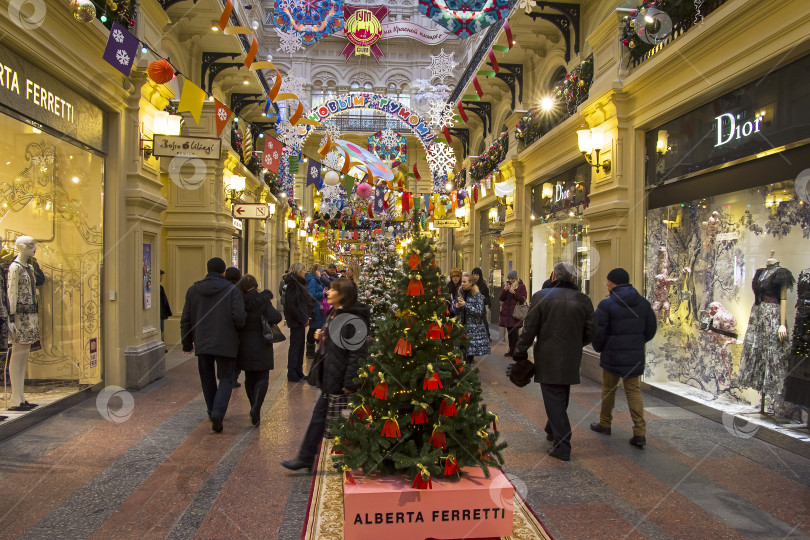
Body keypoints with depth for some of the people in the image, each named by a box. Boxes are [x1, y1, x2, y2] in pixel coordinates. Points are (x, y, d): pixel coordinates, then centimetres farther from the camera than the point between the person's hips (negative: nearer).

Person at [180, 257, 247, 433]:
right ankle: (218, 413, -12)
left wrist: (187, 343, 17)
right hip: (226, 343, -3)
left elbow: (186, 319, 7)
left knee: (207, 379, 20)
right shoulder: (232, 290, -7)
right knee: (225, 379, 7)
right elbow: (239, 315, -18)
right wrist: (238, 327, 5)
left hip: (202, 343, 3)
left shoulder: (193, 290, 5)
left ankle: (213, 413, 28)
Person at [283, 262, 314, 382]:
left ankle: (298, 372, 22)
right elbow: (292, 304, -22)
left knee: (300, 346, 13)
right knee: (295, 346, -4)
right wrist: (304, 319, -17)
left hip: (300, 321, 10)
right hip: (296, 321, -10)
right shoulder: (293, 285, -15)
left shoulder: (299, 283, 15)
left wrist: (306, 317, 11)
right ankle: (292, 374, 3)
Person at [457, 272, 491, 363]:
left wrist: (466, 305, -18)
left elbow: (479, 312, -12)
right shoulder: (460, 293, 10)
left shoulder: (477, 295, -4)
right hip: (462, 326, 4)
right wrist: (457, 307, -5)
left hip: (474, 327, -4)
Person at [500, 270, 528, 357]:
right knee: (509, 332, 8)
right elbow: (501, 298, 8)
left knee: (515, 332, -10)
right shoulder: (505, 286, 15)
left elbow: (523, 298, -6)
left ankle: (516, 350, -4)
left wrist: (514, 293, -15)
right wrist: (505, 290, -8)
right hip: (506, 312, 5)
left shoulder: (521, 286, 2)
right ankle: (511, 350, 15)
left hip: (516, 313, -5)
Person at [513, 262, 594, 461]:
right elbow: (589, 332, 5)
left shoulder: (541, 297, -11)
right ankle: (553, 431, 39)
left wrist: (519, 352, 1)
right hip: (571, 359, 4)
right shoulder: (583, 300, 0)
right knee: (561, 398, 21)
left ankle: (562, 447, 1)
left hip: (548, 360, -4)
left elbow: (529, 329, -10)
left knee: (554, 401, 1)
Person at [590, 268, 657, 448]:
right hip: (635, 355, 4)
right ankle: (640, 433, 0)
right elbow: (651, 329, 10)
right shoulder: (643, 303, 3)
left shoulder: (607, 304, -13)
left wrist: (599, 348, 6)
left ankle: (605, 424, 27)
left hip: (612, 355, -4)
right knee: (634, 391, 7)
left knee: (608, 389, 12)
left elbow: (598, 332, -13)